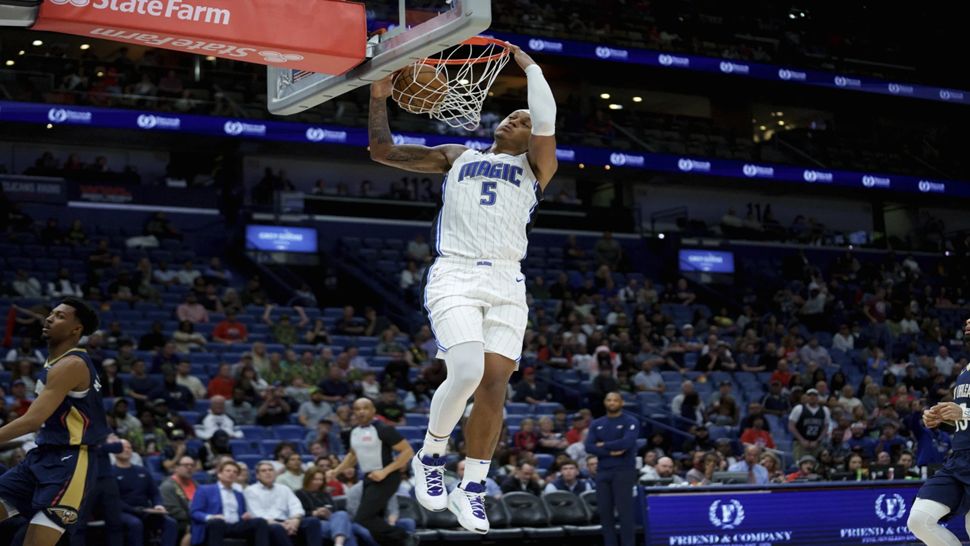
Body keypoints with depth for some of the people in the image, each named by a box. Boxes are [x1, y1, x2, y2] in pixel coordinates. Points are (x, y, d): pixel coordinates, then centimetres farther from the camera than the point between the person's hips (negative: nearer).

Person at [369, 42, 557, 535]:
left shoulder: (535, 167, 16)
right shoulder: (457, 156, 21)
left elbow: (547, 120, -3)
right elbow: (383, 151, 20)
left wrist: (528, 64, 9)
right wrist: (380, 97, 13)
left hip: (506, 281, 1)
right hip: (454, 274, -1)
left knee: (494, 382, -7)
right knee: (467, 373, -21)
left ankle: (471, 489, 4)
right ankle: (430, 456, 3)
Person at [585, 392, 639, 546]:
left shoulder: (631, 422, -1)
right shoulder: (596, 424, 12)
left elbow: (626, 443, -16)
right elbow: (589, 447, 1)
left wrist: (604, 445, -5)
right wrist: (610, 452, -12)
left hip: (624, 471, -5)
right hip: (603, 471, 5)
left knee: (624, 511, -8)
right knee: (605, 511, 5)